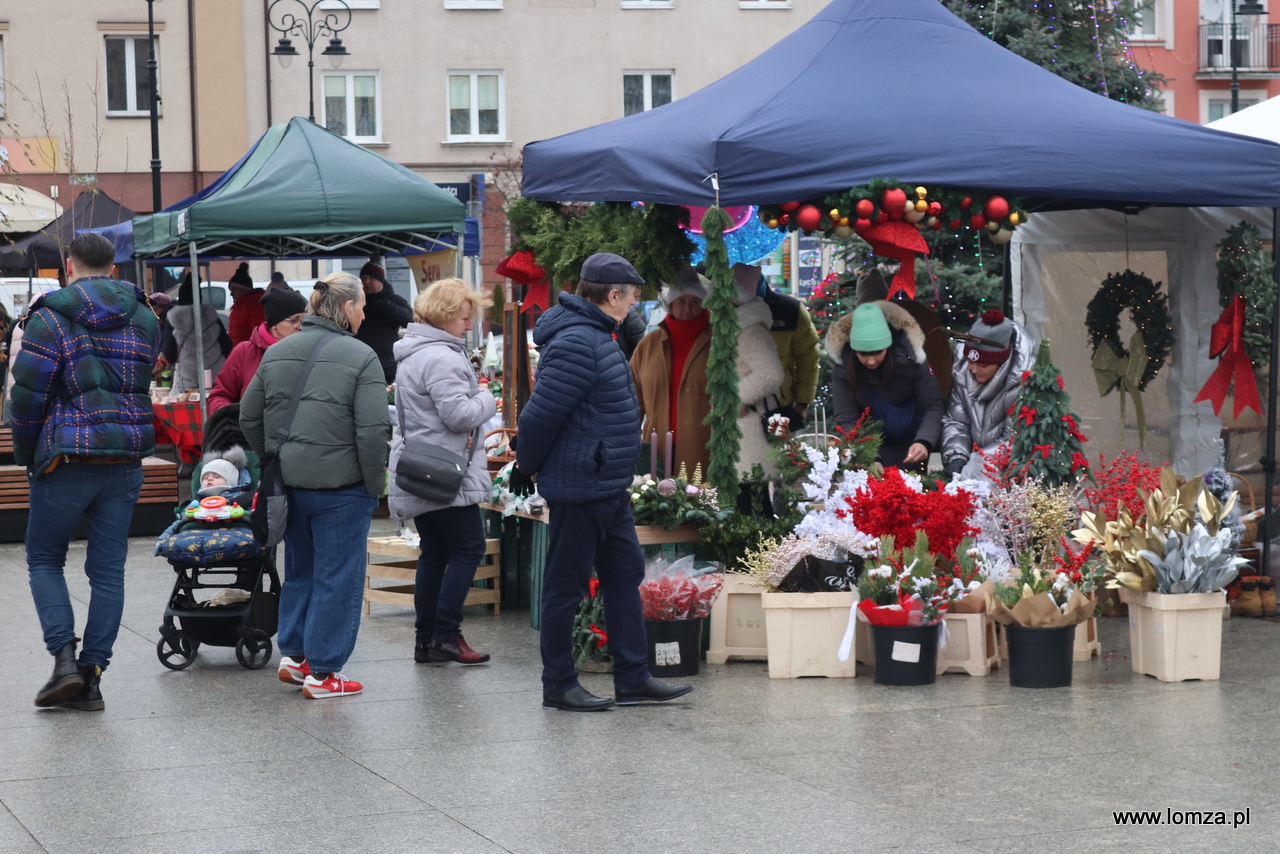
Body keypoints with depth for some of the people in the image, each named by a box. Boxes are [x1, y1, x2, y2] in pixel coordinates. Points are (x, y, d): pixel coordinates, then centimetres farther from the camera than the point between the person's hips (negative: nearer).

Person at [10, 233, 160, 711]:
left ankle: (64, 657, -4)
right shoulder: (145, 318, 9)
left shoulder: (52, 318, -8)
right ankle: (91, 675, 6)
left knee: (44, 559, 11)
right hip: (127, 458, 4)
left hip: (67, 460, -4)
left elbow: (28, 394, -8)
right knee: (108, 570, 7)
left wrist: (26, 455, 3)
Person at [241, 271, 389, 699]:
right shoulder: (360, 358, -12)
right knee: (337, 579, 3)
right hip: (340, 487, -6)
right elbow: (372, 431, -17)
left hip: (289, 484, 6)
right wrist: (374, 486, -7)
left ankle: (293, 654, 23)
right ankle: (322, 672, 6)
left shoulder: (276, 354, 6)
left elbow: (249, 418, 11)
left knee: (299, 570, 21)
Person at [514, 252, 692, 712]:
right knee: (566, 586, 1)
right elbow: (541, 413, -23)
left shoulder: (596, 337, 14)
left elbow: (542, 415, 21)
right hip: (579, 488, -11)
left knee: (625, 574, 13)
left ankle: (633, 678, 20)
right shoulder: (576, 343, -21)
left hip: (609, 485, 11)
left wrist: (530, 464, 20)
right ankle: (558, 686, 10)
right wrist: (527, 467, -9)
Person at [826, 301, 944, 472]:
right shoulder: (843, 370, -22)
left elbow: (932, 406, -20)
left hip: (910, 443, 0)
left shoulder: (910, 357, -23)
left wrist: (924, 442, -40)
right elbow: (847, 420, -22)